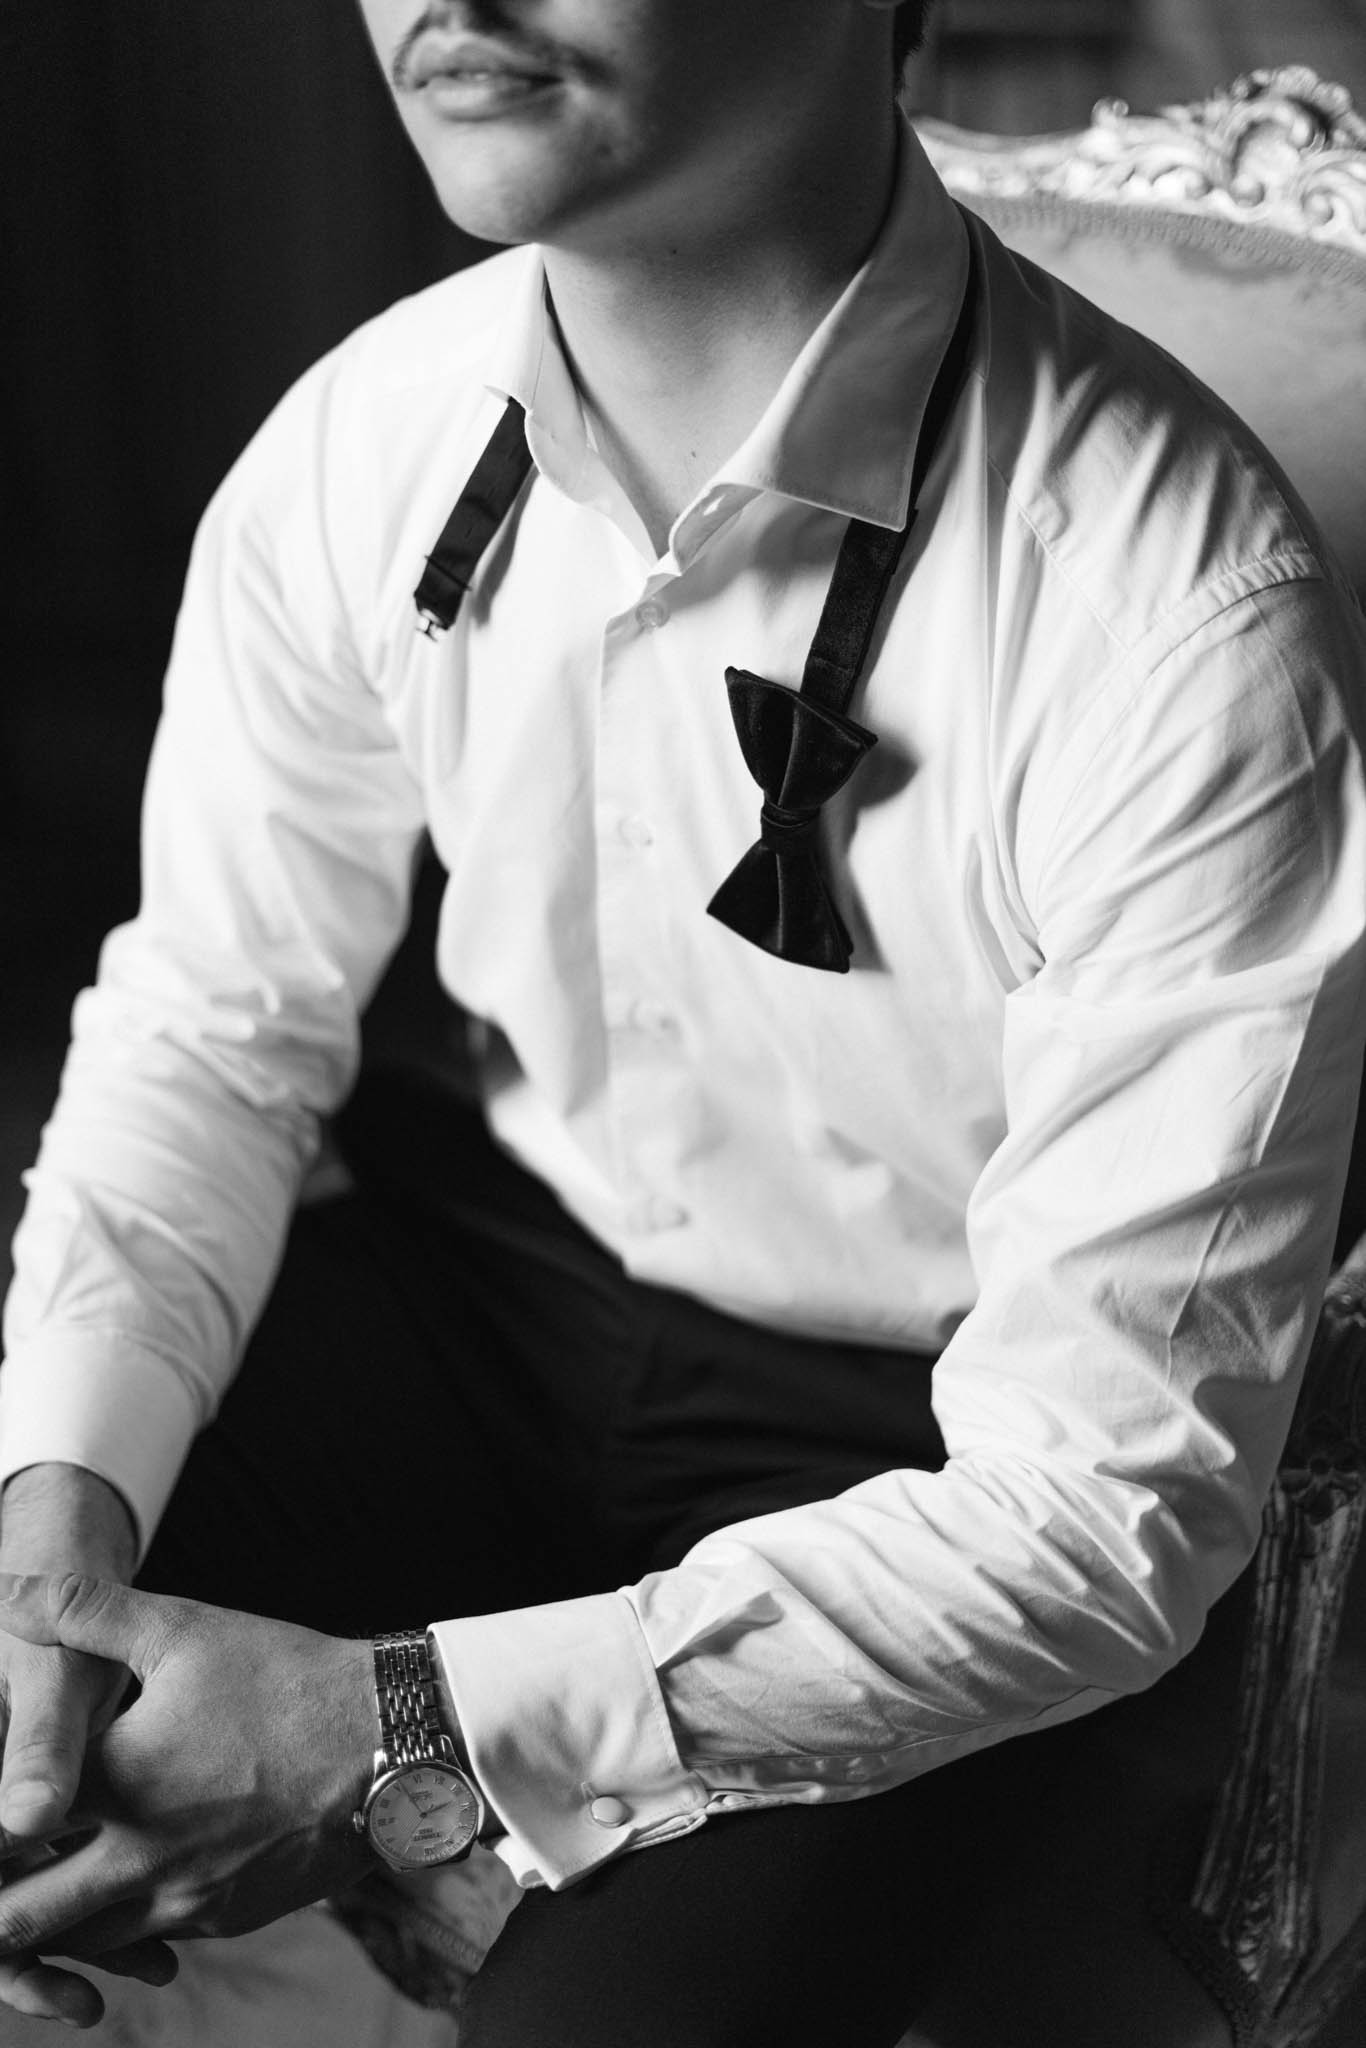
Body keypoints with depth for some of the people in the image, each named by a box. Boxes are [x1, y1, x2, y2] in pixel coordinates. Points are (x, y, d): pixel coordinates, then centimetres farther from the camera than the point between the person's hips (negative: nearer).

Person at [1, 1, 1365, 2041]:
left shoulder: (1188, 623, -28)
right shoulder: (356, 450, -13)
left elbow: (1110, 1501, -23)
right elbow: (213, 1025, 0)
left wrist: (408, 1735, -28)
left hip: (890, 1443, -3)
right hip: (481, 1271, 4)